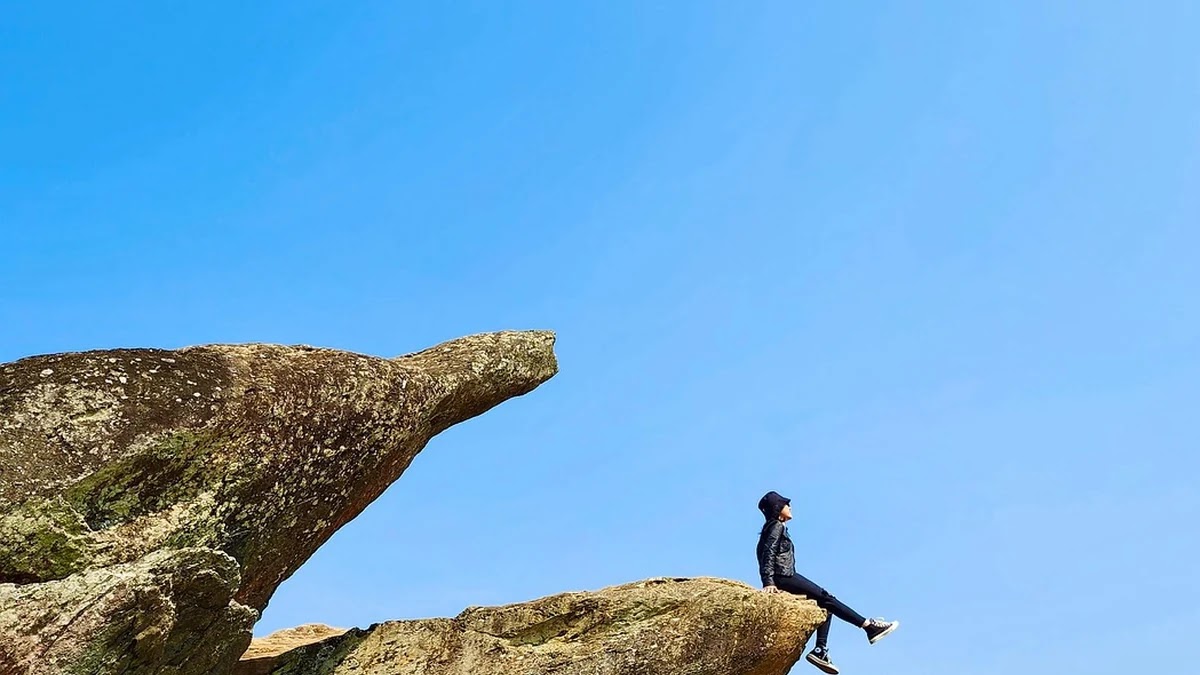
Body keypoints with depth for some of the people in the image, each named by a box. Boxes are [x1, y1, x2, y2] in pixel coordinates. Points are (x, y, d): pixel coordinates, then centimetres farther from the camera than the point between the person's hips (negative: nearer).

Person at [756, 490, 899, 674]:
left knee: (825, 604, 8)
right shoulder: (777, 526, -5)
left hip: (784, 578, 10)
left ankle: (820, 650, -3)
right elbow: (768, 555, -17)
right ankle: (869, 626, -7)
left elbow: (766, 555, 19)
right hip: (783, 577, -10)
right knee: (827, 598, -8)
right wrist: (769, 582, -26)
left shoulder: (777, 527, 23)